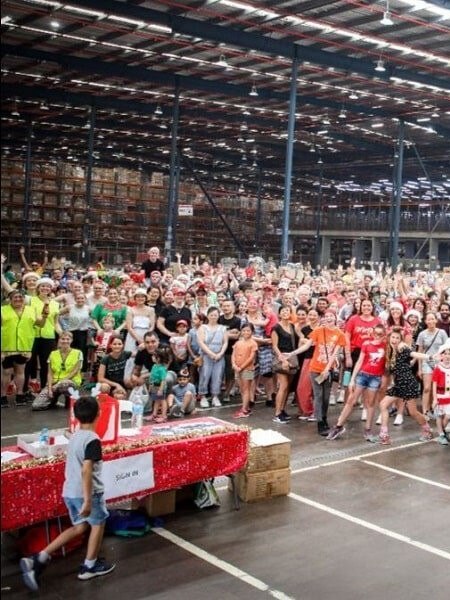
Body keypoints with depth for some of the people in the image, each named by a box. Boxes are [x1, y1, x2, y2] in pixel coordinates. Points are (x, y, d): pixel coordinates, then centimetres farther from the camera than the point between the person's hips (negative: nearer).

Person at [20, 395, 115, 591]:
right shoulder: (92, 439, -18)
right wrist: (88, 500, -25)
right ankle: (89, 566, 26)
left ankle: (39, 558, 10)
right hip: (87, 492, -8)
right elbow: (86, 470, -26)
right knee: (98, 523, 15)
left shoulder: (74, 437, 7)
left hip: (69, 491, 8)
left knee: (80, 527, 19)